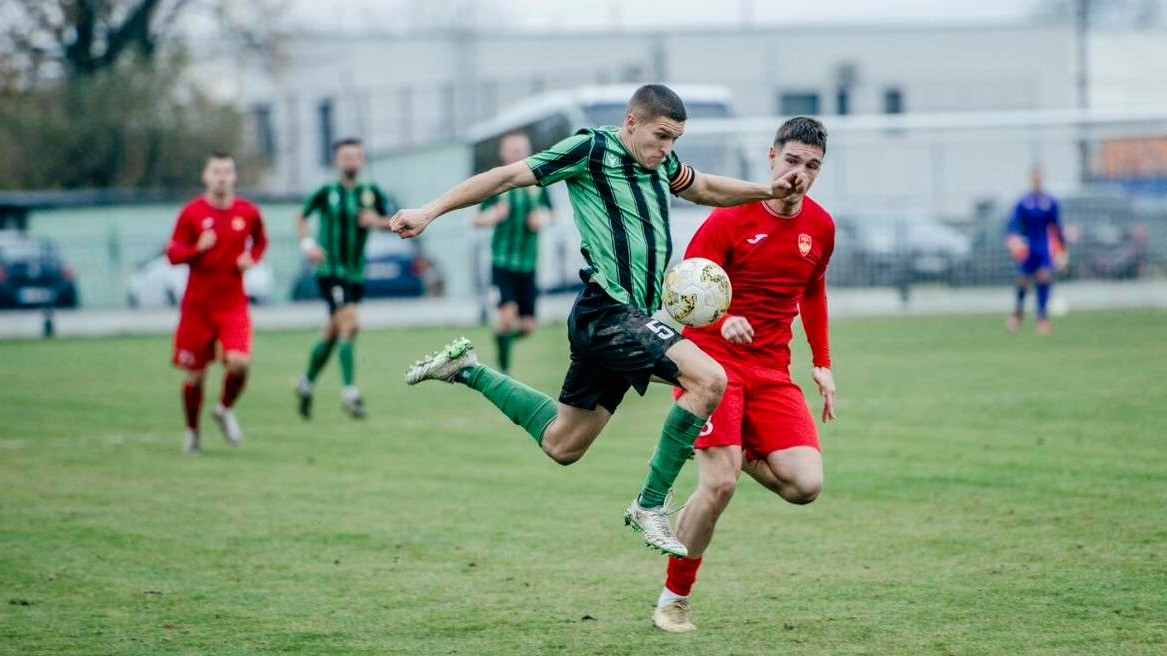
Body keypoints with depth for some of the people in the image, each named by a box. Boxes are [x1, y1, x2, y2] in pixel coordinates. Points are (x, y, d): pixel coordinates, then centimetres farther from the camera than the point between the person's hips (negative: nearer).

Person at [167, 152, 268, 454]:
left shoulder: (248, 213, 1)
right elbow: (173, 253, -2)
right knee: (195, 374, 3)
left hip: (233, 304, 1)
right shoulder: (191, 213, -4)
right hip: (198, 304, -1)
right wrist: (197, 249, -22)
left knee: (239, 362, -20)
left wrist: (251, 259, -2)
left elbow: (260, 241, 19)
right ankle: (192, 431, 27)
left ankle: (225, 409, 11)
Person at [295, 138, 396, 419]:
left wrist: (378, 221, -16)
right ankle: (350, 393, -20)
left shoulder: (372, 194, 2)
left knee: (331, 335, 15)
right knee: (349, 324, -21)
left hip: (356, 274, 4)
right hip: (330, 271, -4)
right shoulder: (327, 193, -5)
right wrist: (307, 243, -7)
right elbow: (301, 217, 9)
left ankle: (307, 384, 36)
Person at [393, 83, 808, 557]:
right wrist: (429, 213, -11)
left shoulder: (661, 162, 15)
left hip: (630, 320, 9)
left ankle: (466, 369, 31)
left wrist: (767, 191, 19)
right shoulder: (592, 149, -8)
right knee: (708, 379, -24)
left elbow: (704, 188, 34)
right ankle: (650, 506, -15)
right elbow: (508, 177, -7)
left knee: (561, 444, 17)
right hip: (606, 312, -9)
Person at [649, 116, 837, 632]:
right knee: (719, 485, -17)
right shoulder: (731, 218, -11)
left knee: (805, 486, -13)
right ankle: (673, 601, 1)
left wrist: (822, 364, 18)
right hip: (714, 359, -5)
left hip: (772, 371, 5)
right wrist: (722, 321, -34)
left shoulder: (820, 227, 5)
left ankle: (743, 452, 19)